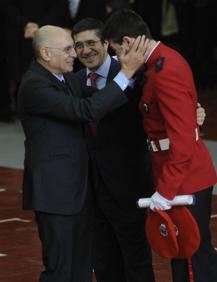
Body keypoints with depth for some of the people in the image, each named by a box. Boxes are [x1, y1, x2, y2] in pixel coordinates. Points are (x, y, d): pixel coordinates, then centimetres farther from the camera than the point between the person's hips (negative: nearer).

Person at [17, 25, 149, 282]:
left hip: (78, 187, 9)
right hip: (55, 192, -9)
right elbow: (87, 110, -27)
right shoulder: (34, 86, -19)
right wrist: (127, 72, -25)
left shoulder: (64, 79, 10)